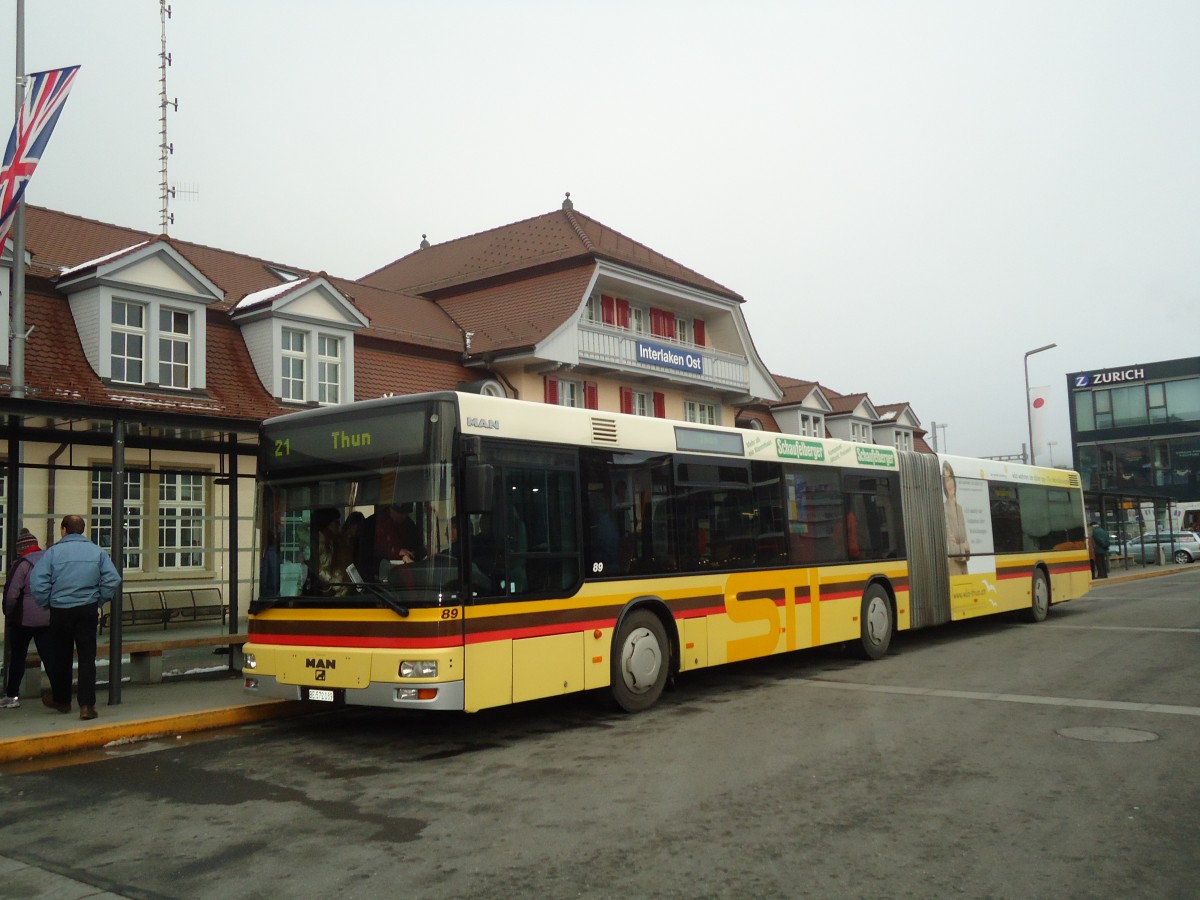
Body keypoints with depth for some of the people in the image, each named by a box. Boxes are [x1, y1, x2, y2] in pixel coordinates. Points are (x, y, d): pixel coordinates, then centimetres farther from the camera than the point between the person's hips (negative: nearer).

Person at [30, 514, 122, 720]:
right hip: (88, 610, 1)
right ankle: (87, 705, -6)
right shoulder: (97, 552, 1)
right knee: (87, 657, 2)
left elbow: (37, 581, -12)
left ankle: (61, 700, 31)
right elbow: (113, 580, -5)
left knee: (61, 657, 15)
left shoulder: (53, 552, -5)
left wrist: (46, 605, 1)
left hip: (60, 611, 0)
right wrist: (99, 601, 6)